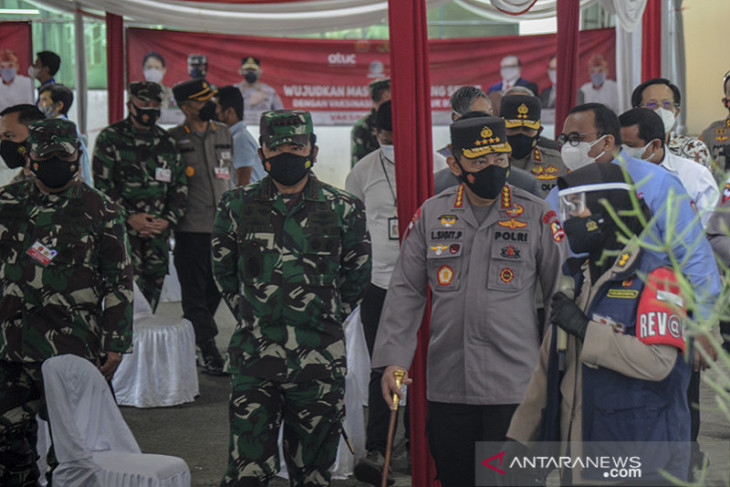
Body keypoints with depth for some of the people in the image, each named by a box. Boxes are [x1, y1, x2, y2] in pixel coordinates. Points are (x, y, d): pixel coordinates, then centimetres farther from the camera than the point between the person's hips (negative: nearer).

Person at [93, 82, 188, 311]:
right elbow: (103, 184, -5)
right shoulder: (110, 138, 1)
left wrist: (169, 219, -1)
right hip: (124, 226, -4)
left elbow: (180, 186, 15)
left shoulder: (167, 142, 14)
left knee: (153, 287, 4)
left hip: (159, 230, 5)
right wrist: (129, 216, -13)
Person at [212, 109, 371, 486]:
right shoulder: (237, 206, 4)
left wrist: (325, 319, 11)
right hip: (254, 359, 0)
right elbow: (224, 273, 17)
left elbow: (357, 275, 13)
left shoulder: (343, 209, 2)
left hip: (319, 361, 0)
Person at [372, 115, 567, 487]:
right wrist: (393, 358, 0)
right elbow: (405, 292, 9)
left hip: (515, 387, -3)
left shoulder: (537, 216, 0)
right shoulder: (430, 215, 6)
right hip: (447, 386, 3)